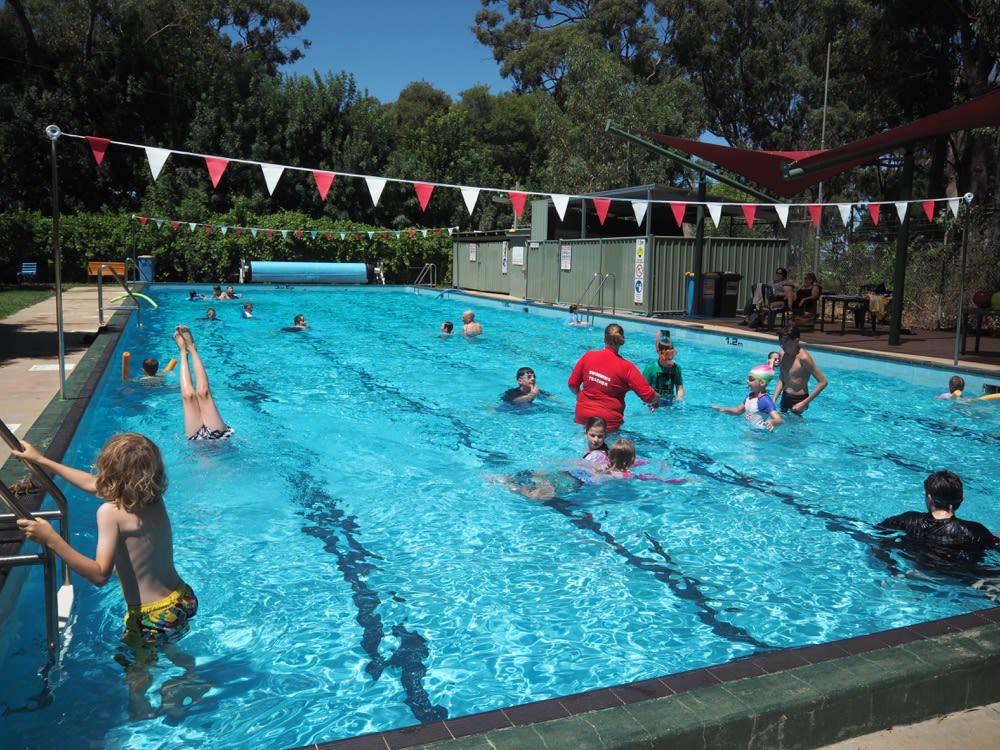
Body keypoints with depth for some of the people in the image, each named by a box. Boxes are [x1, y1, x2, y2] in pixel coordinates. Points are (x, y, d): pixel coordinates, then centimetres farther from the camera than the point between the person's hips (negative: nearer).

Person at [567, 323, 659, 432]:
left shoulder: (588, 356, -4)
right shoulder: (626, 367, -11)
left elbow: (572, 384, 3)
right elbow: (649, 396, -12)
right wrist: (656, 401, 11)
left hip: (582, 416, 3)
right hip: (609, 421, -3)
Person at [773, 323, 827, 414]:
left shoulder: (803, 357, -22)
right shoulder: (783, 354, -1)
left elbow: (823, 382, -21)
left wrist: (805, 403, -22)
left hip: (798, 399, -7)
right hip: (785, 397, 7)